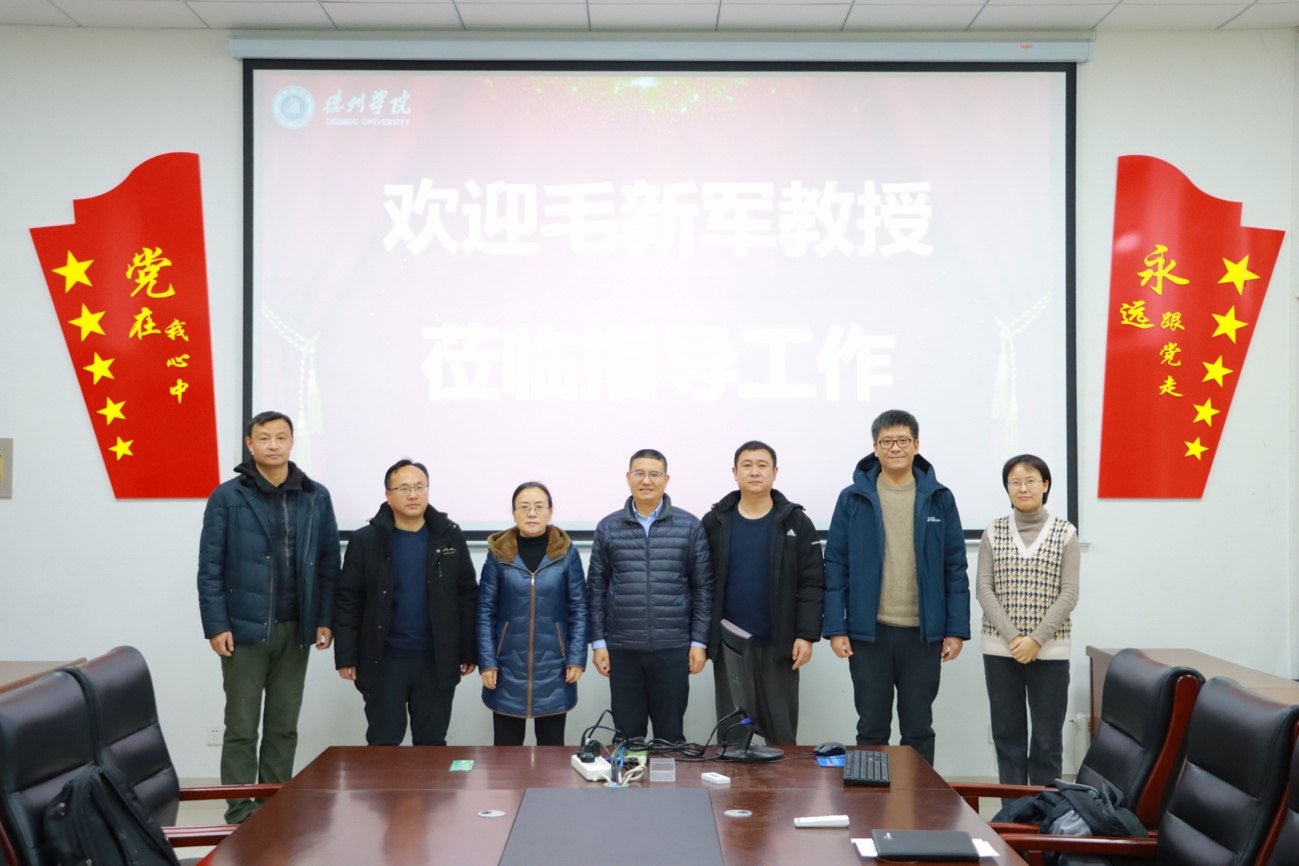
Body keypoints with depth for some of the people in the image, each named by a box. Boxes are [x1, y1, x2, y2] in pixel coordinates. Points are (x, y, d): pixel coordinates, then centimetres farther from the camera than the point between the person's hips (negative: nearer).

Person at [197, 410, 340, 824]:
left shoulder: (316, 497, 4)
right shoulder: (227, 497, -3)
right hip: (244, 630, -3)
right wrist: (215, 625, -9)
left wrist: (325, 619, 2)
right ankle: (241, 813, 12)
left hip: (296, 630, 3)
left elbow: (328, 564, 7)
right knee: (241, 727, 4)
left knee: (284, 727, 11)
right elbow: (210, 567, -4)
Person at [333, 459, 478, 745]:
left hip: (437, 660, 1)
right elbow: (347, 601, -2)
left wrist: (469, 651, 2)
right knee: (383, 744, 8)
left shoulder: (450, 536, 1)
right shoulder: (365, 540, -3)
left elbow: (467, 597, 3)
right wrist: (346, 656, -6)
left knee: (432, 744, 11)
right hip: (384, 660, -1)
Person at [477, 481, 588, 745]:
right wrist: (487, 662, -5)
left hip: (553, 665, 0)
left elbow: (579, 609, 1)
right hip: (508, 665, 0)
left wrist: (577, 658, -5)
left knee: (552, 746, 10)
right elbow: (485, 611, 0)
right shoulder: (498, 553, -2)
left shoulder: (567, 552, -2)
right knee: (506, 747, 8)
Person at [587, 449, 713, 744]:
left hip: (673, 648, -1)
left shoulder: (690, 526, 1)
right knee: (627, 736, 8)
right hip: (622, 649, 1)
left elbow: (703, 587, 2)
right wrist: (598, 642, 1)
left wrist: (699, 641, -2)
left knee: (670, 735, 8)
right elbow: (596, 589, 6)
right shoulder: (607, 527, 4)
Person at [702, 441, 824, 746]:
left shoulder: (796, 523, 0)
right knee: (731, 732, 10)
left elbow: (812, 583, -2)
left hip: (778, 644, -1)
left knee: (782, 733, 7)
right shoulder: (714, 522, 3)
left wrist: (806, 635, -10)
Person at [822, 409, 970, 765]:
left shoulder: (939, 499, 3)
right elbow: (835, 566, 0)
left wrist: (957, 628, -2)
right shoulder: (853, 499, 0)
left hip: (924, 632, 1)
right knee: (871, 729, 9)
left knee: (919, 729, 10)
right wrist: (835, 627, -6)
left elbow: (955, 568, 3)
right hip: (868, 631, 0)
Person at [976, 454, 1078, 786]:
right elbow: (983, 589, -1)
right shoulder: (993, 532, 4)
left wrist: (1036, 640, -13)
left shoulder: (1065, 533, 1)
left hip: (1050, 650, -1)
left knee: (1048, 738, 2)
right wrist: (1013, 638, -12)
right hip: (1000, 649, 1)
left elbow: (1069, 593, -4)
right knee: (1007, 734, 7)